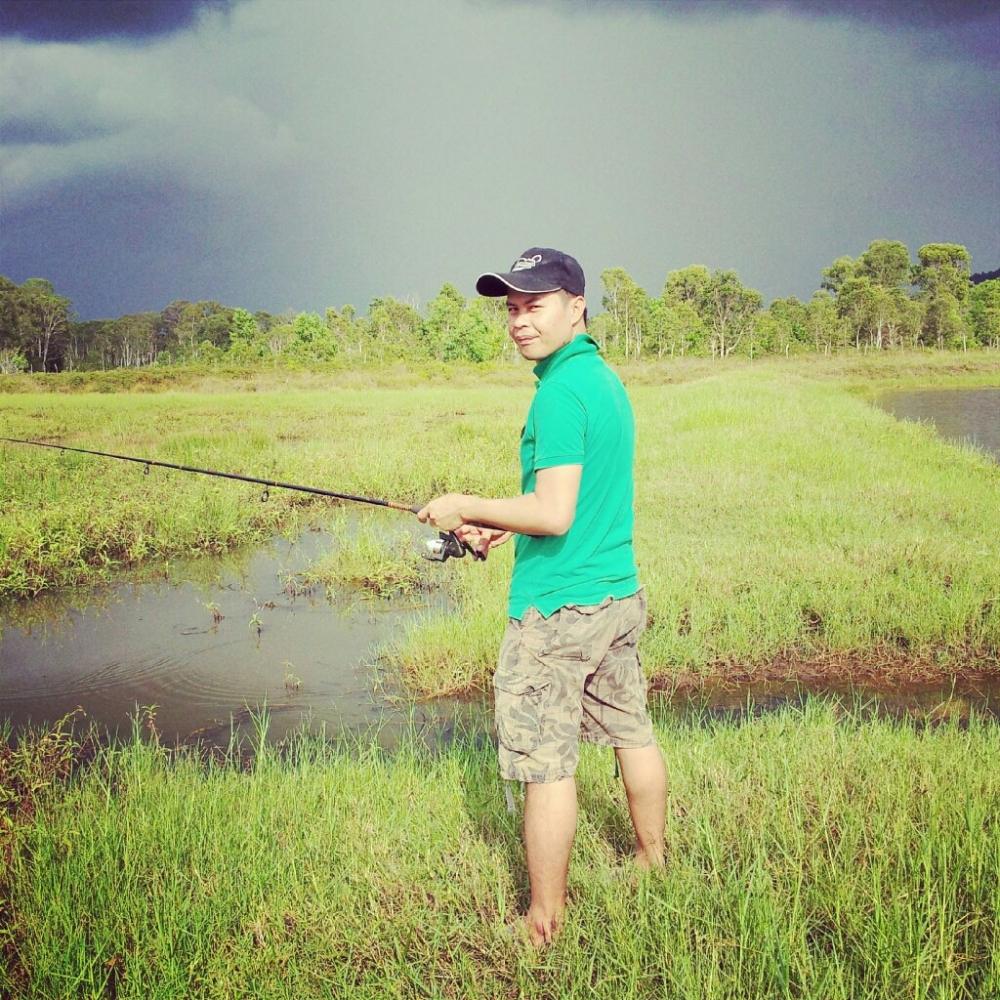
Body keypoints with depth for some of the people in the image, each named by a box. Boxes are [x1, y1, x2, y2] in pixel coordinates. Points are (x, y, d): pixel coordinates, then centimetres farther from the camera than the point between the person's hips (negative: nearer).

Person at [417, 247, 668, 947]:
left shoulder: (561, 390, -19)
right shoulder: (607, 378, 11)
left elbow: (555, 514, -25)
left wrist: (466, 508, -13)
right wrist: (505, 525, 13)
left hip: (558, 607, -10)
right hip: (621, 594, 10)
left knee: (546, 763, 0)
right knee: (632, 732, 22)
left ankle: (545, 927, 10)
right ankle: (653, 862, 39)